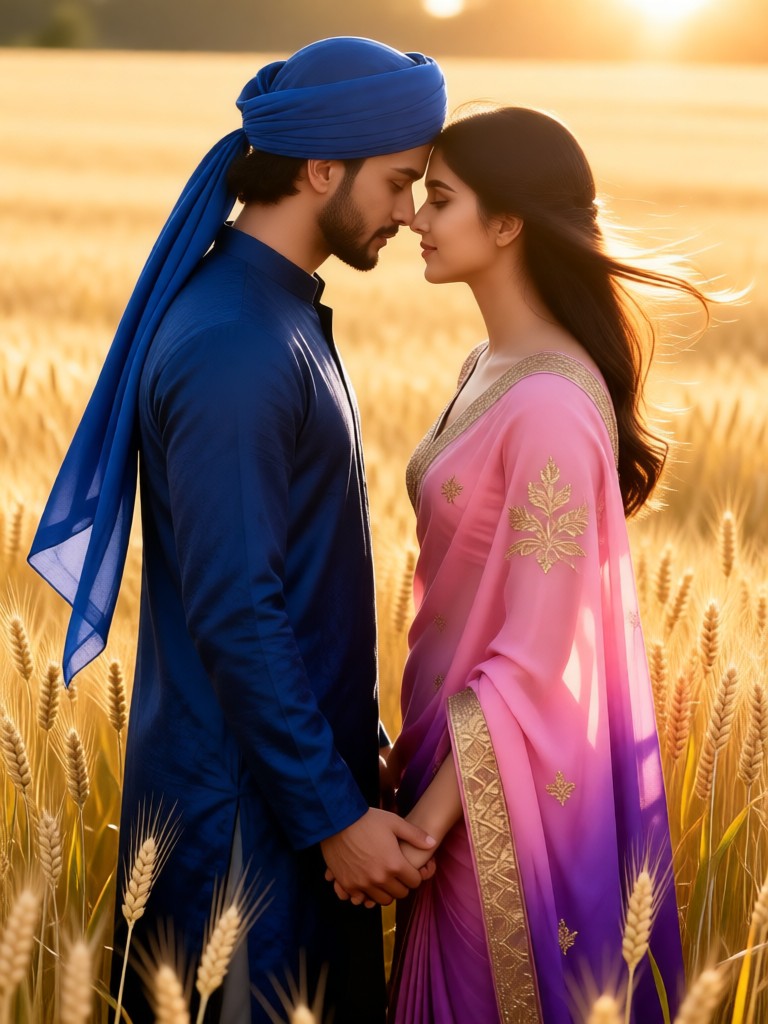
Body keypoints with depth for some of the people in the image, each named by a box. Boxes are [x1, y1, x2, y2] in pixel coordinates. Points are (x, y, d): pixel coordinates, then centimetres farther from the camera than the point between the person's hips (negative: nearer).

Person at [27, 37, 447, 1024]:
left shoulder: (278, 310, 8)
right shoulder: (232, 346, -23)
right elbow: (235, 615, -24)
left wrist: (359, 748, 19)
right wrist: (333, 813, -20)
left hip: (302, 757, 9)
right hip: (244, 796, -9)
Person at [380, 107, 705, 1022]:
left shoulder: (551, 405, -24)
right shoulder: (492, 368, 4)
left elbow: (537, 652, -22)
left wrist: (434, 810, -18)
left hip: (506, 779, -9)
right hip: (465, 735, 9)